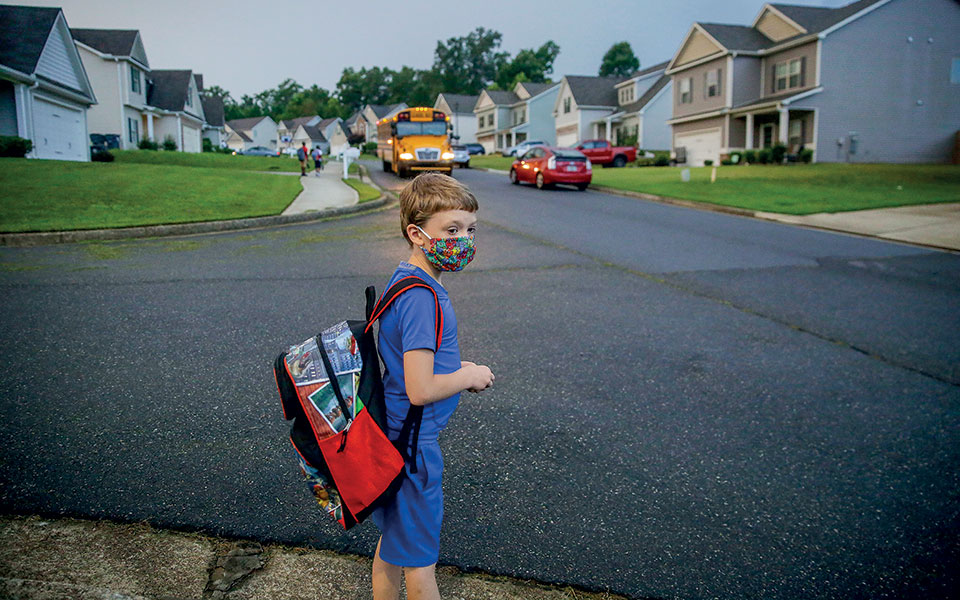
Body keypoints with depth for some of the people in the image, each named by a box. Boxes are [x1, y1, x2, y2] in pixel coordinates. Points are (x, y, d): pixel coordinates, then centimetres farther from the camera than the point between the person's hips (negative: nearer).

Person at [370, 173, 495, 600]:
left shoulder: (404, 279, 5)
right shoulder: (422, 297, -26)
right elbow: (420, 390, -30)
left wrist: (456, 368, 7)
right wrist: (471, 376, -14)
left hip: (392, 434, 10)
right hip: (413, 442, -10)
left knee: (393, 541, 26)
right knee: (420, 558, 11)